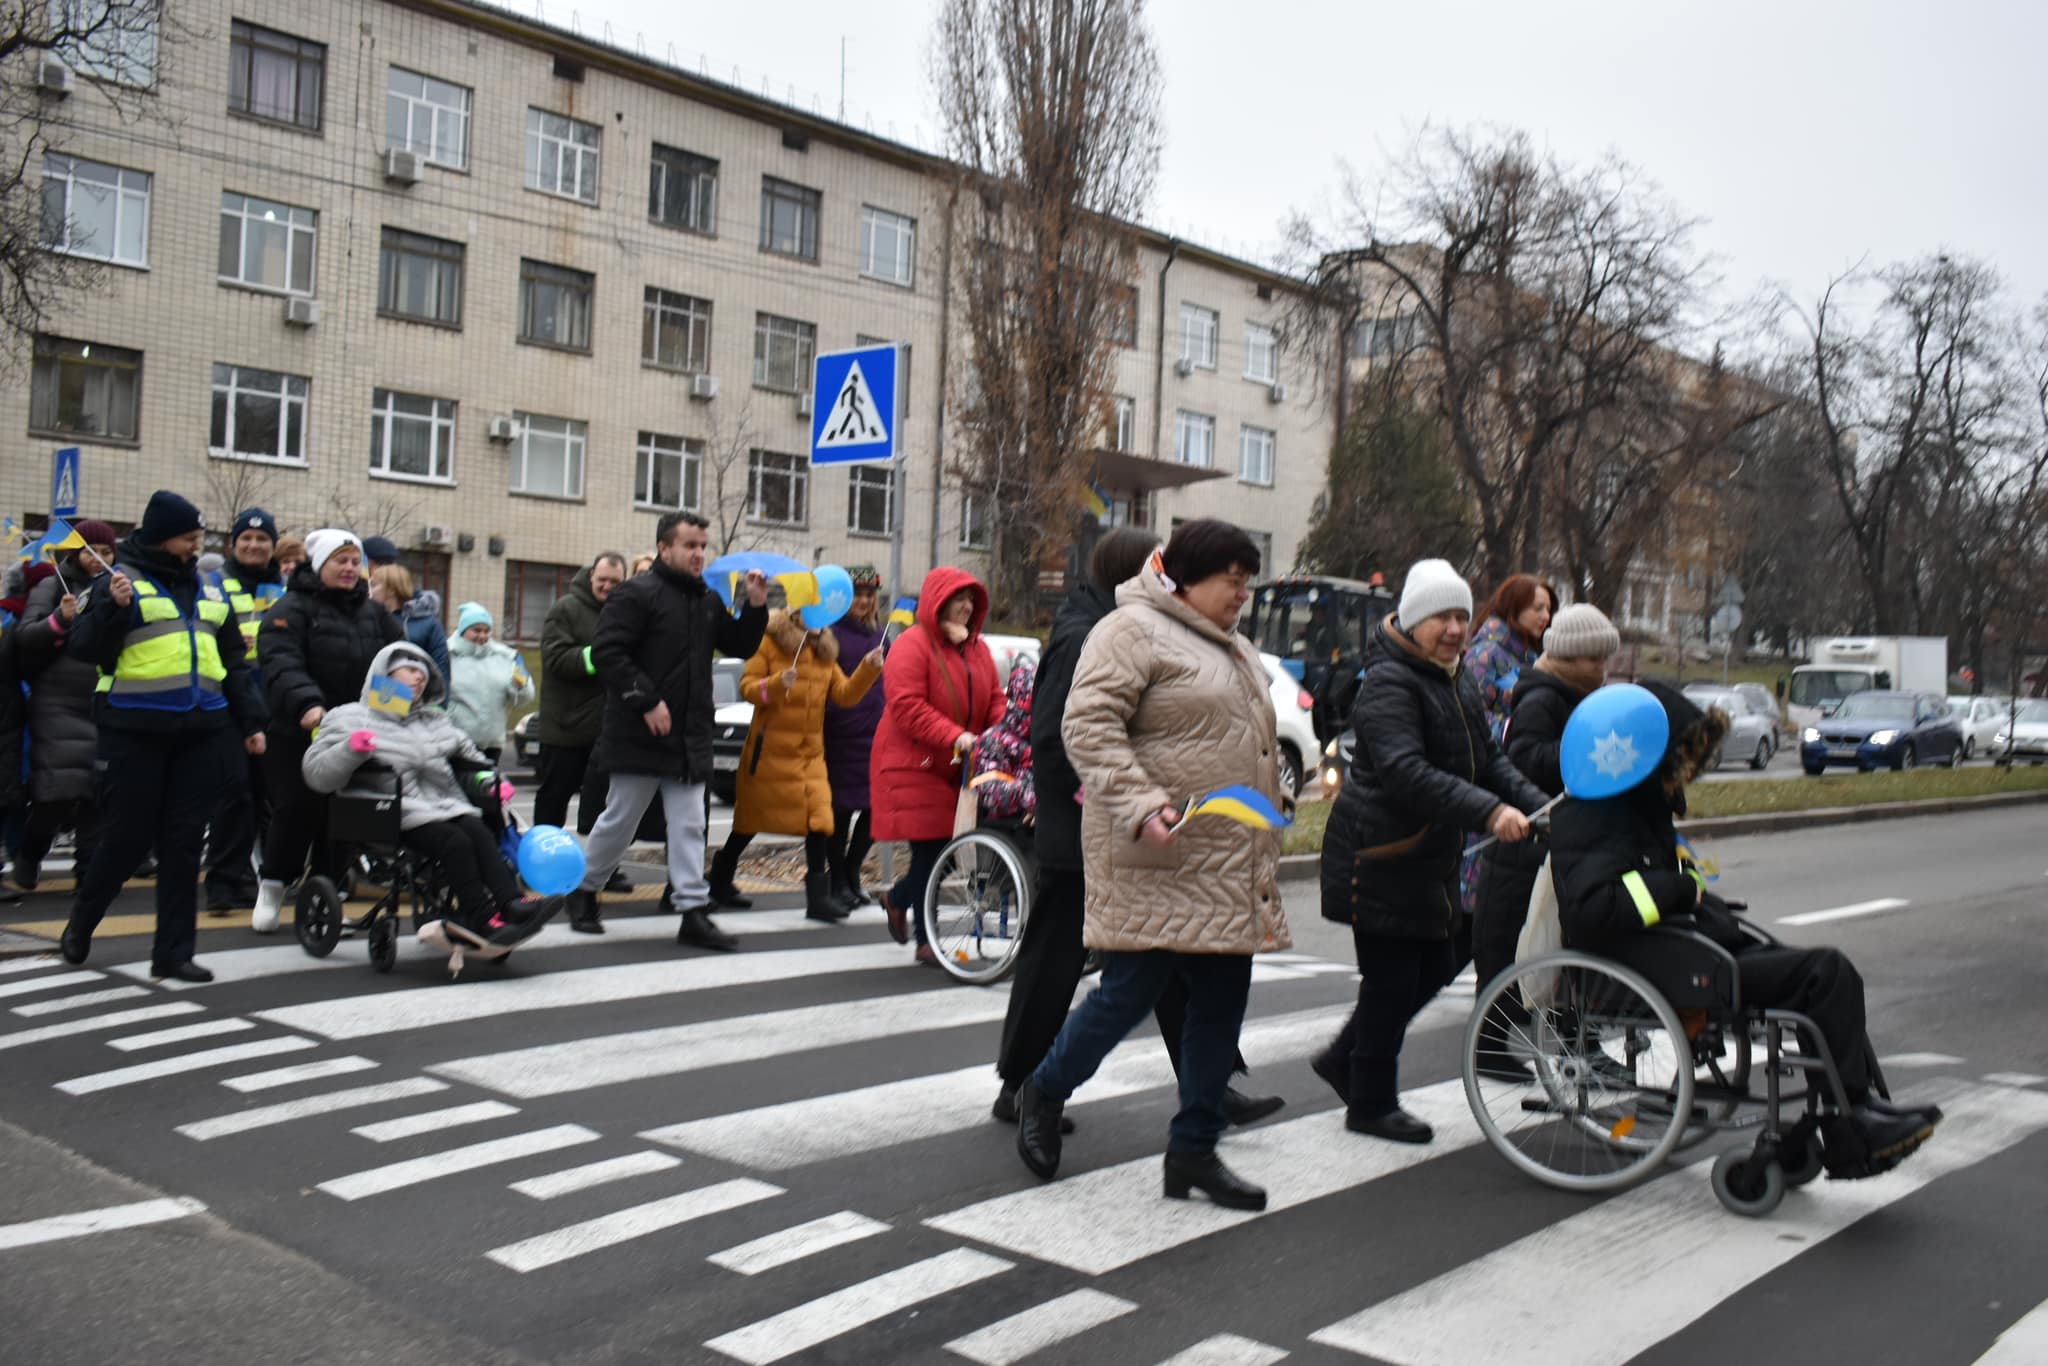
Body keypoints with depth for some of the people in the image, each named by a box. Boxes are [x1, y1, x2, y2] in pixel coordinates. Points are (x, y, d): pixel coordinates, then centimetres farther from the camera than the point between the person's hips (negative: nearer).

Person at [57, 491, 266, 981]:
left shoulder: (208, 589, 15)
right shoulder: (121, 580, -1)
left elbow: (233, 662, 20)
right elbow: (85, 648, -8)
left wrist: (250, 721, 16)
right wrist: (112, 607, -23)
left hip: (202, 730, 5)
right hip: (135, 731, -4)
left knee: (184, 840, 3)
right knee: (126, 837, 1)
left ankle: (173, 950, 8)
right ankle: (81, 923, 27)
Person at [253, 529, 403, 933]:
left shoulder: (372, 612, 14)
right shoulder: (293, 608, -6)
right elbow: (282, 664, -20)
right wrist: (308, 703, -36)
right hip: (299, 733, -5)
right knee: (298, 810, -5)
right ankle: (272, 887, 14)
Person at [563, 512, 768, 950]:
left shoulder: (708, 600, 13)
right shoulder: (636, 593, -10)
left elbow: (740, 646, 18)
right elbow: (607, 651, -17)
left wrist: (755, 607, 0)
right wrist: (646, 702, -20)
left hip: (691, 736, 6)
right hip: (640, 734, -6)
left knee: (689, 824, 4)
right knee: (620, 819, 6)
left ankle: (693, 912, 6)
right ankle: (584, 888, 27)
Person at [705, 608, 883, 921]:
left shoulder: (825, 653, 12)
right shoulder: (769, 642, -4)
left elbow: (845, 694, 5)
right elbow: (746, 687, -11)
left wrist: (868, 668, -9)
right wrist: (777, 684, -29)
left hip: (810, 752, 4)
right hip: (770, 748, -4)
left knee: (819, 818, -10)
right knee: (752, 816, 8)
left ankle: (817, 897, -7)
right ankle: (720, 880, 30)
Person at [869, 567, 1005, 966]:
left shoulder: (978, 648, 13)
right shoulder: (912, 645, -12)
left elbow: (995, 700, 12)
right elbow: (907, 706, -20)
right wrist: (955, 737, -28)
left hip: (958, 768, 7)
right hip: (915, 766, -7)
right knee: (929, 850, -6)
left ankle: (899, 897, 35)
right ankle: (925, 941, 7)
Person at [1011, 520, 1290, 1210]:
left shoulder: (1235, 647, 21)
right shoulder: (1134, 630, -9)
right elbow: (1088, 726, -18)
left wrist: (1273, 795, 20)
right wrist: (1141, 805, -26)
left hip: (1229, 869, 9)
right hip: (1154, 865, -9)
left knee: (1222, 999, 8)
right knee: (1131, 992, -4)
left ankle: (1194, 1149, 19)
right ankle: (1044, 1091, 22)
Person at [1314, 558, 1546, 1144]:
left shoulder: (1456, 677, 13)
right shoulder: (1389, 683, -19)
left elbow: (1487, 757, 17)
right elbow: (1406, 772, -32)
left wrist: (1535, 804, 0)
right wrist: (1488, 811, -41)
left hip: (1428, 857, 10)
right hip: (1379, 858, -9)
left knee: (1433, 968, 16)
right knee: (1391, 979, 0)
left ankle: (1344, 1060, 32)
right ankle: (1371, 1105, 17)